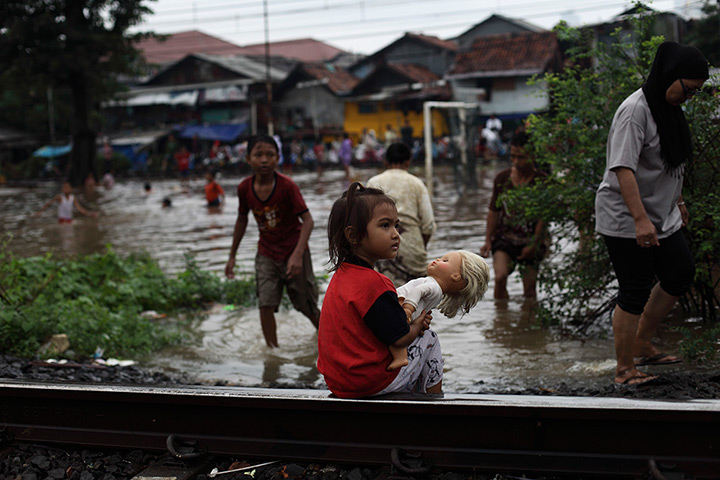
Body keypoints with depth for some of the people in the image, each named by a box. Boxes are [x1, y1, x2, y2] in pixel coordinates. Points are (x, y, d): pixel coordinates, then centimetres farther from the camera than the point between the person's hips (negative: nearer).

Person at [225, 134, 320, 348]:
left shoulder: (287, 186, -22)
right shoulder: (244, 188, -9)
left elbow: (307, 220, -22)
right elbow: (242, 220, 8)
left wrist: (298, 255, -34)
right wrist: (232, 256, 11)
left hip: (293, 252, -3)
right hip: (266, 254, 3)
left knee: (307, 306, 8)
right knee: (266, 305, -11)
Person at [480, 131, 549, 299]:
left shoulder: (542, 181, -5)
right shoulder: (502, 178, 3)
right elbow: (493, 211, 10)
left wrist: (533, 245, -11)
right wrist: (488, 240, 3)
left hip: (532, 240, -1)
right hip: (505, 236, 1)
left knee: (529, 287, -2)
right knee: (500, 276, -22)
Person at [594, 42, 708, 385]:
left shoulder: (670, 108, 9)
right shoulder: (635, 110, -21)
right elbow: (623, 168, -29)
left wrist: (678, 201, 28)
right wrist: (640, 220, -34)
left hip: (662, 217, 10)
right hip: (625, 220, -10)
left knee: (680, 275, 15)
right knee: (635, 292, -4)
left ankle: (642, 346, 29)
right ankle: (624, 369, 9)